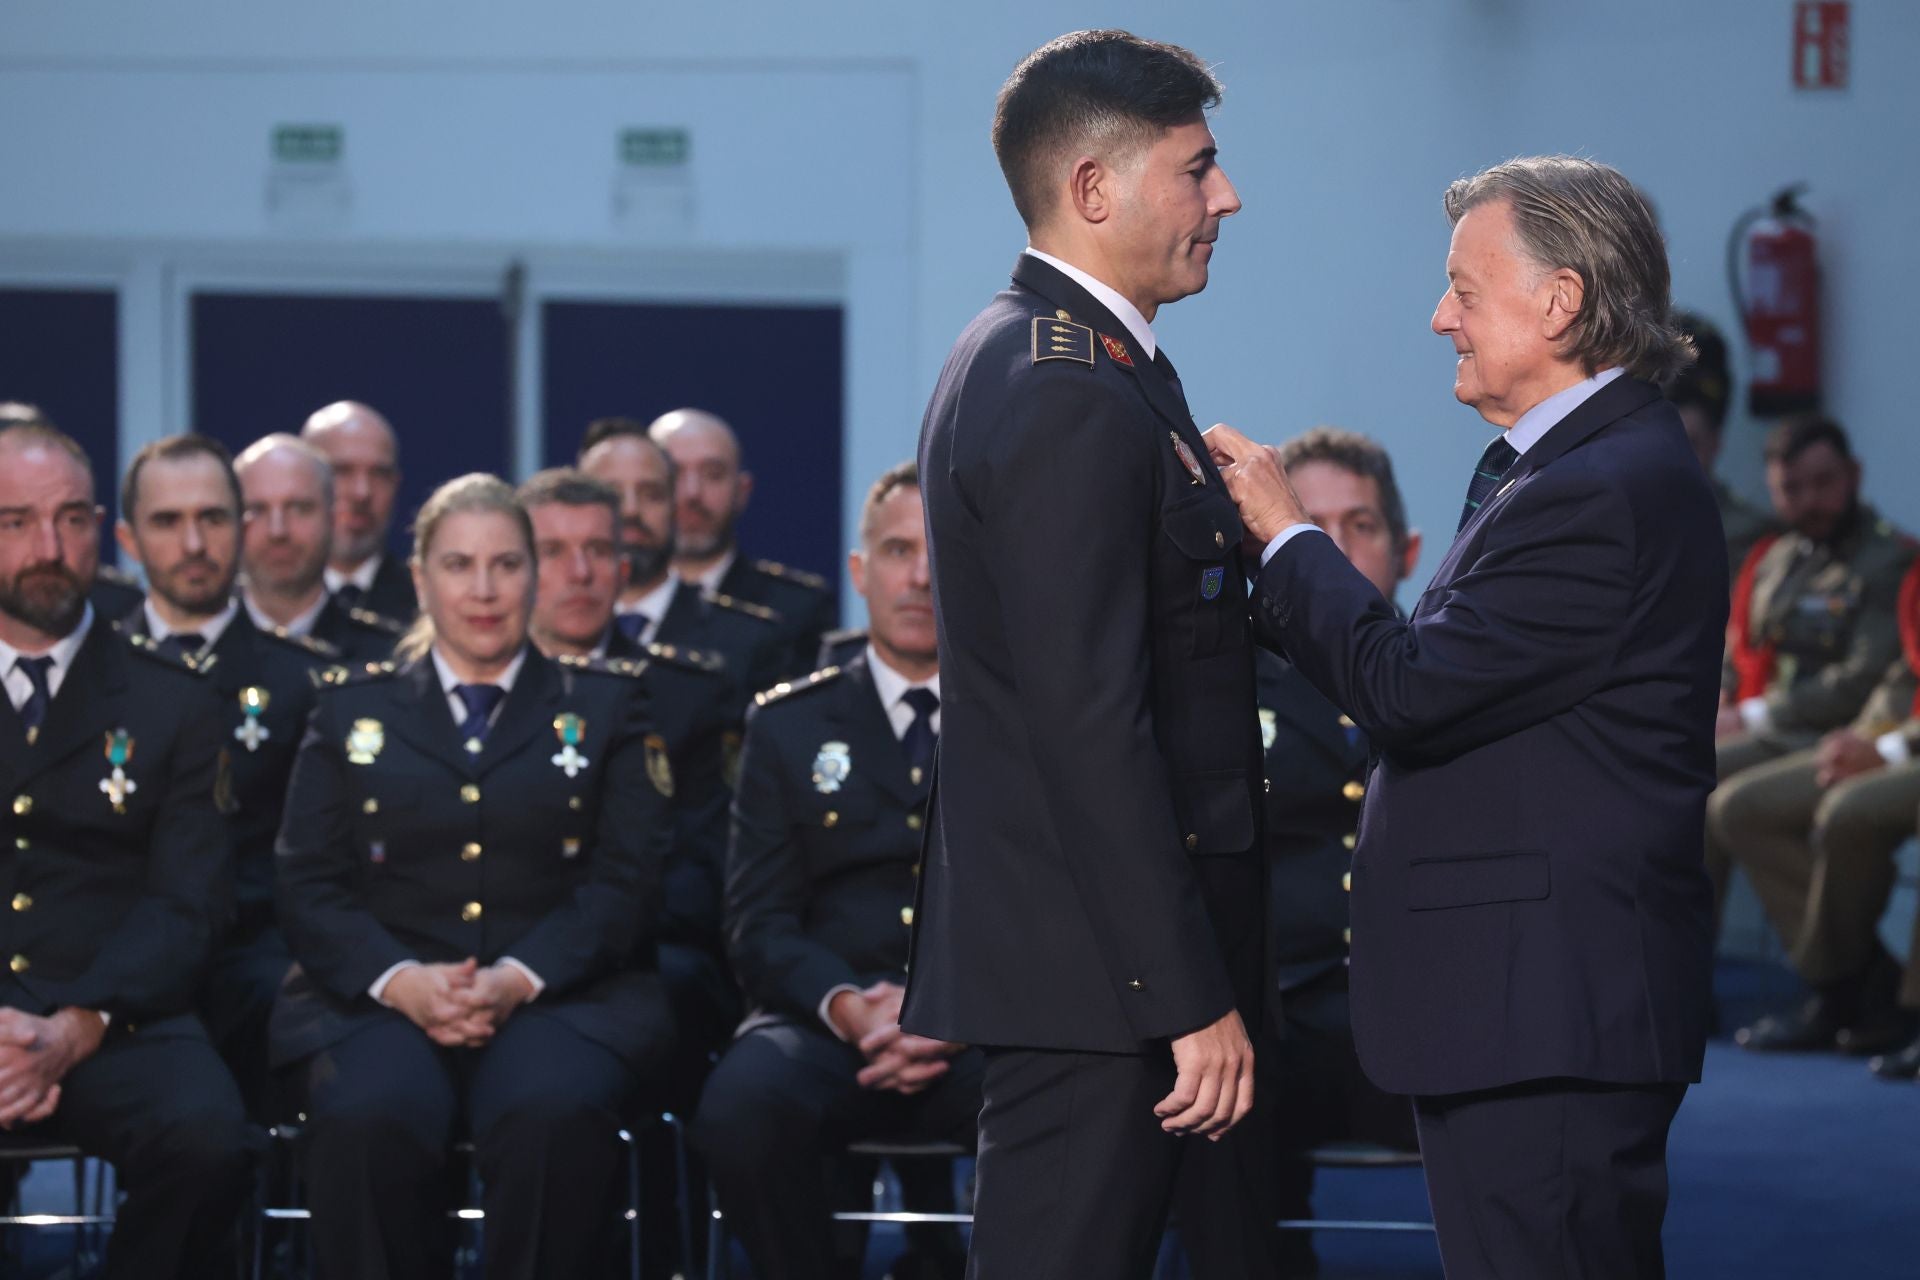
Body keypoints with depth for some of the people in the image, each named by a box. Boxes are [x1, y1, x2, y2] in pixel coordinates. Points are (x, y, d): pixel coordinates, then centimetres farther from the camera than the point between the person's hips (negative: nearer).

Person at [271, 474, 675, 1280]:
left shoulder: (603, 706, 16)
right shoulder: (354, 709, 18)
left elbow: (627, 882, 5)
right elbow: (309, 887, 9)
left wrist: (517, 978, -13)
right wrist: (402, 981, -12)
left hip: (556, 994, 0)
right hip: (384, 995, 1)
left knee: (555, 1110, -36)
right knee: (366, 1117, -34)